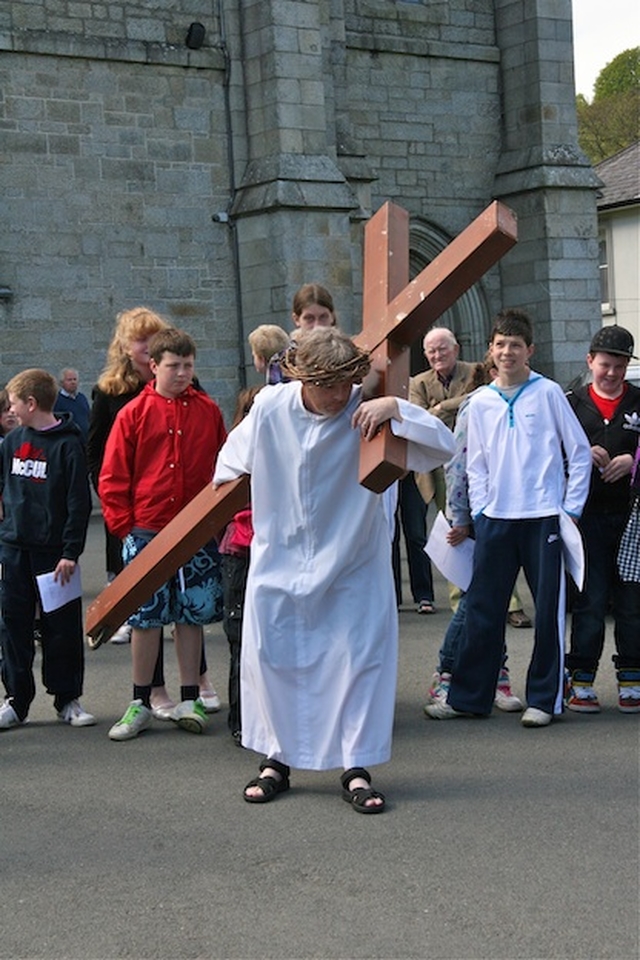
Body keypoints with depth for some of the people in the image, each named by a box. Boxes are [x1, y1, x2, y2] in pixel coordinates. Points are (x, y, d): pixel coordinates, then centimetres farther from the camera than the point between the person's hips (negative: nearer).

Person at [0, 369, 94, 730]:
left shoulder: (69, 444, -8)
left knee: (62, 626, 3)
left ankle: (68, 699, 13)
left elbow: (80, 503, -10)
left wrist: (71, 552, -13)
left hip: (53, 549, -5)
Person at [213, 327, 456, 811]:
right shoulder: (270, 407, -11)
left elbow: (443, 446, -22)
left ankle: (356, 768, 11)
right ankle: (277, 759, 23)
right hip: (279, 559, 2)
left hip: (354, 565, -1)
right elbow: (235, 458, 10)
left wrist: (395, 408, -32)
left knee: (360, 658, -2)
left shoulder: (367, 411, -16)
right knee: (269, 656, 6)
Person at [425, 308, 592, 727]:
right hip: (495, 519, 3)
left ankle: (545, 699, 11)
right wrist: (479, 509, 4)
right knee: (483, 609, 6)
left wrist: (572, 508, -2)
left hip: (543, 518, -3)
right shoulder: (480, 402, 9)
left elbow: (580, 452, 1)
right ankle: (469, 695, 13)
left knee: (549, 610, 2)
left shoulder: (548, 393, -1)